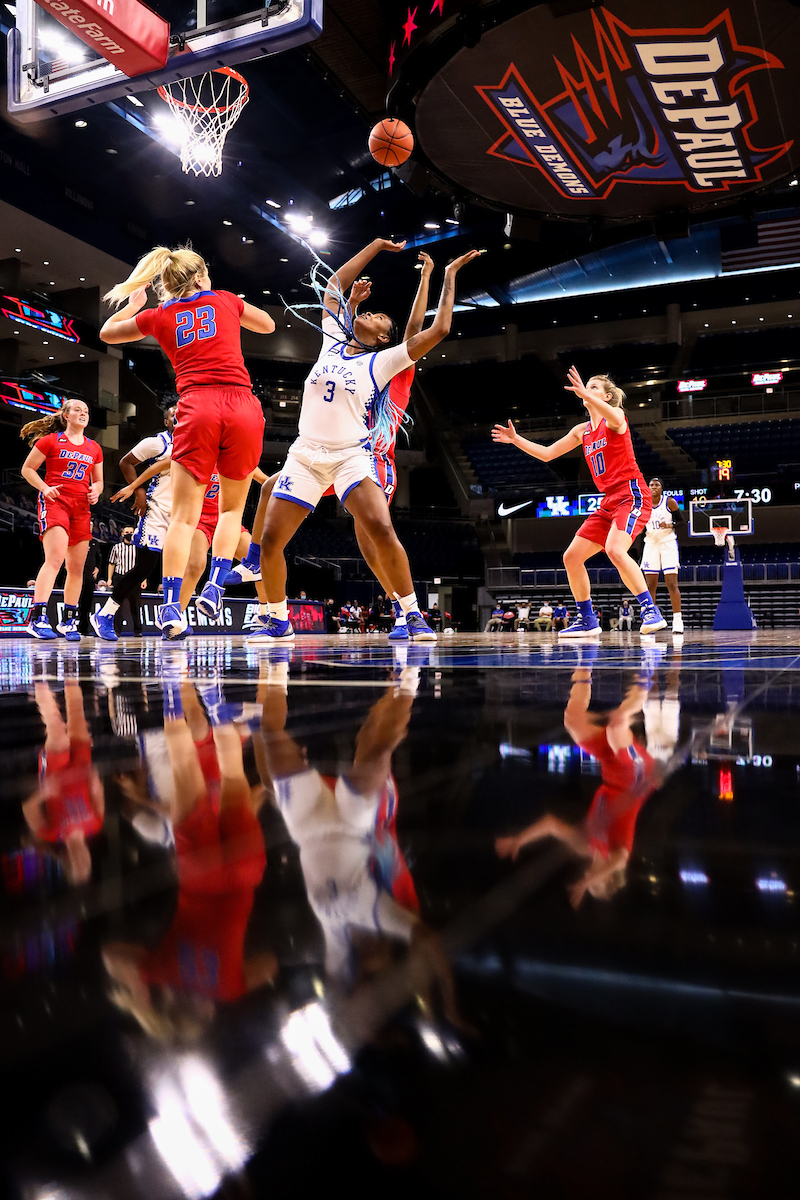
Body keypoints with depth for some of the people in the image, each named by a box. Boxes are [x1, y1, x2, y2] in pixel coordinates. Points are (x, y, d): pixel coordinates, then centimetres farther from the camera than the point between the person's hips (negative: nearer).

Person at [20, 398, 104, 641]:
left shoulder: (94, 448, 17)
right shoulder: (50, 441, 3)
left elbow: (98, 481, 25)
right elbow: (27, 469, 5)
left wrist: (96, 491, 2)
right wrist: (45, 488, -10)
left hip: (81, 508, 6)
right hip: (55, 502, -5)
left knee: (77, 567, 4)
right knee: (55, 558, -23)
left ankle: (68, 621, 13)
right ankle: (37, 618, -27)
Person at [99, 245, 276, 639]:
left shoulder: (159, 316, 15)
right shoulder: (226, 300, 16)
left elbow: (107, 333, 31)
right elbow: (268, 325, 34)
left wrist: (133, 304, 46)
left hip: (197, 408, 0)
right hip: (242, 406, 1)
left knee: (184, 515, 1)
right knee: (232, 507, 16)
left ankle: (171, 605, -8)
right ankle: (214, 585, 3)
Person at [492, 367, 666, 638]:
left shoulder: (615, 417, -5)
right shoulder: (582, 430, 17)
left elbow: (616, 420, -32)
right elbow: (547, 454, 20)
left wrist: (586, 395, -43)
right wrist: (515, 439, 11)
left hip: (632, 495, -8)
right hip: (609, 502, 8)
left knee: (615, 549, -31)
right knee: (571, 557, 3)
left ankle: (651, 612, -24)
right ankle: (587, 620, 14)